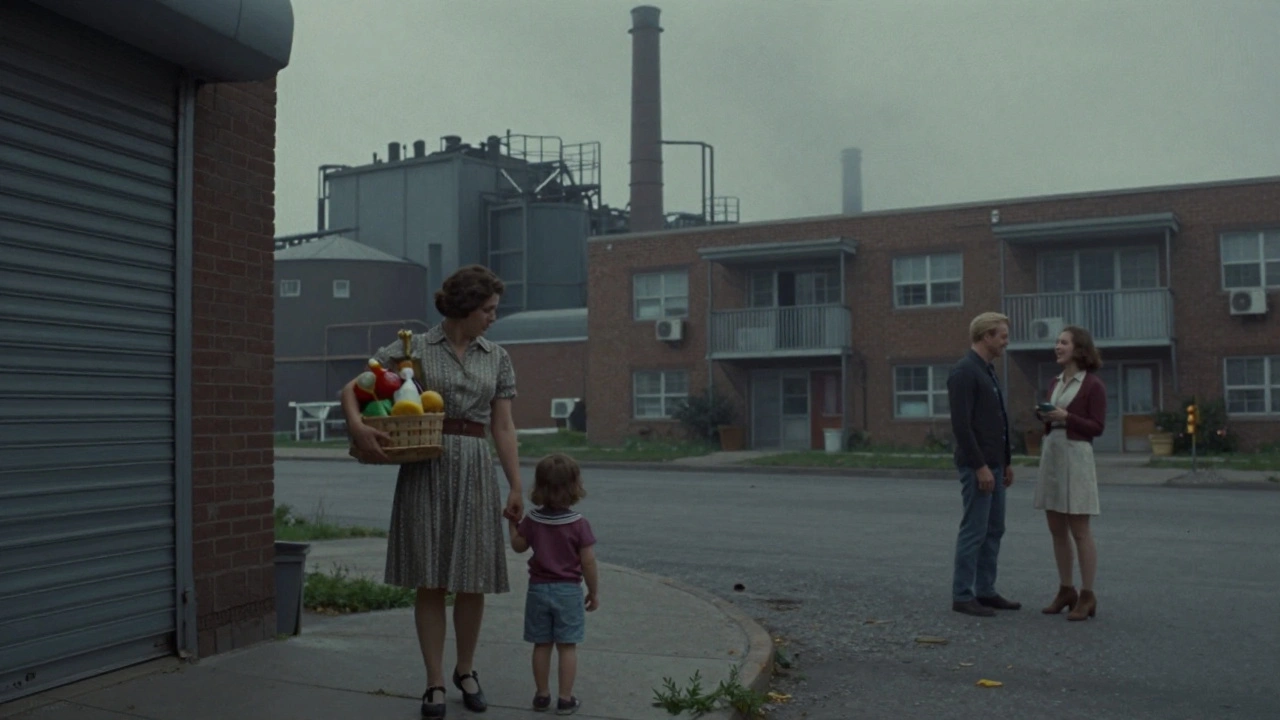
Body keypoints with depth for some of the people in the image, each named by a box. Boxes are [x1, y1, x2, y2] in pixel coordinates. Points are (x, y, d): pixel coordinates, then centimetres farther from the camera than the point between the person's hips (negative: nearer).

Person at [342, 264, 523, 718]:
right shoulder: (413, 349, 1)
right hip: (426, 469, -3)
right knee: (431, 581, 0)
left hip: (476, 471, 3)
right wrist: (358, 427, -21)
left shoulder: (497, 358, 10)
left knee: (473, 580, 6)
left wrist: (516, 488, 5)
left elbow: (503, 428, 9)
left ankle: (465, 671, 28)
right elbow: (351, 389, -2)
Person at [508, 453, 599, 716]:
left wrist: (512, 522, 24)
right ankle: (565, 699, 6)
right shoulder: (579, 524, -12)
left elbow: (518, 546, 11)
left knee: (542, 645, 11)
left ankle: (542, 695, 19)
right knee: (567, 647, 3)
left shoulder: (533, 521, -4)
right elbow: (588, 562, -10)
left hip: (539, 589, 3)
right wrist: (594, 592, 1)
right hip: (568, 591, -3)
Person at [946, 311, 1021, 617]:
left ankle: (985, 591, 19)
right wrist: (980, 466, -22)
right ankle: (962, 596, 2)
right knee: (974, 530, -5)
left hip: (993, 464, 10)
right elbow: (961, 425, -22)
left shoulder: (987, 371, 16)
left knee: (994, 530, 12)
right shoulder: (963, 371, -16)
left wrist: (1006, 462, 20)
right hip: (977, 466, -10)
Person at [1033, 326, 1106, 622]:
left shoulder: (1093, 384, -7)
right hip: (1050, 453, 7)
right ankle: (1066, 590, 19)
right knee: (1057, 529, 9)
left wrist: (1066, 417, -19)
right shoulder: (1056, 382, 14)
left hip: (1076, 456, -7)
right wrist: (1043, 415, 0)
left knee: (1079, 530, -4)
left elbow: (1097, 427, -8)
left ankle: (1087, 596, 4)